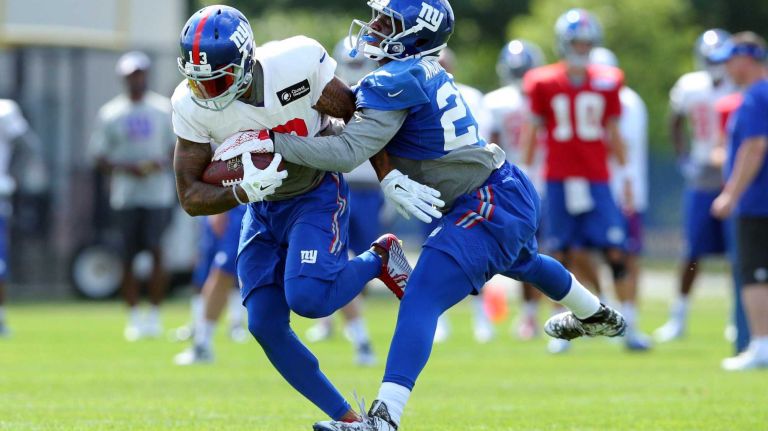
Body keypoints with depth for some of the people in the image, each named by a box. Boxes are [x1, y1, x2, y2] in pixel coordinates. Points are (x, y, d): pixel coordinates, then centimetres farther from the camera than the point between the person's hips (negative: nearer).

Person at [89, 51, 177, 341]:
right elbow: (99, 156, 4)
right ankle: (134, 318, 10)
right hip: (125, 194, 0)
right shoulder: (110, 113, 4)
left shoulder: (164, 109, 6)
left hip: (158, 194, 0)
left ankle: (154, 315, -1)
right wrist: (124, 168, -13)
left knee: (156, 252, -9)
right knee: (129, 257, 2)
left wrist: (164, 163, -10)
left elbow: (177, 148, 11)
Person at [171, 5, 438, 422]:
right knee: (265, 326, -5)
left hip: (316, 195, -4)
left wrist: (391, 179, -14)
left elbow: (357, 117, -12)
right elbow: (190, 197, -15)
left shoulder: (297, 64, -28)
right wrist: (242, 191, -34)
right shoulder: (192, 105, -19)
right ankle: (347, 419, 9)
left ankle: (379, 259, 5)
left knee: (307, 298, -26)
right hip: (261, 210, 4)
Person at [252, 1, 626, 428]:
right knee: (520, 260, 40)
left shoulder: (395, 83, -21)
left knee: (421, 301, -19)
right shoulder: (426, 72, 6)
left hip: (490, 207, -10)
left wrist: (273, 143, -28)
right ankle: (598, 316, 69)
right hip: (512, 194, 10)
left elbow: (348, 153, -28)